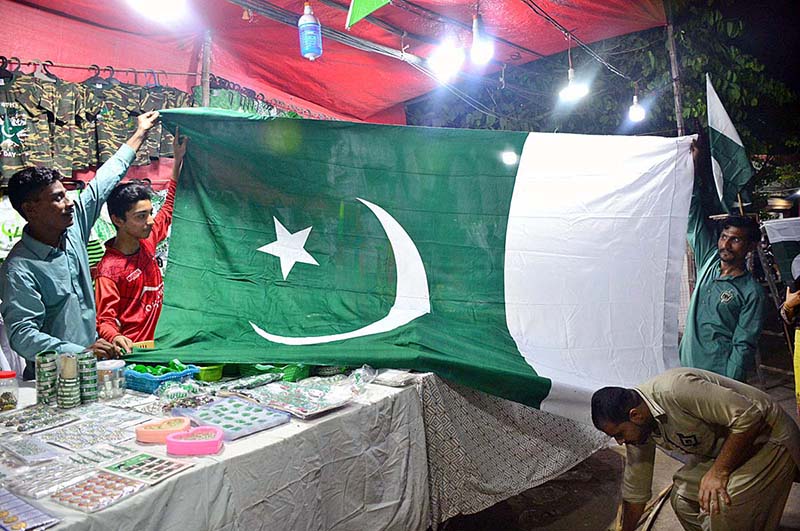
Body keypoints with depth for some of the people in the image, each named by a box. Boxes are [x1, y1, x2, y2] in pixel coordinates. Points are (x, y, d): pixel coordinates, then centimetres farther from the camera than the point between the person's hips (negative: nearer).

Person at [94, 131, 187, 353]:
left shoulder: (147, 242, 6)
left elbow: (169, 207, 20)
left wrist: (178, 160, 19)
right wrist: (115, 339, -38)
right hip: (131, 352, -6)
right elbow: (105, 320, -15)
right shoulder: (109, 269, -14)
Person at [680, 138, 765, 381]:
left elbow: (744, 347, -11)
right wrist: (696, 168, 6)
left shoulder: (751, 292, -8)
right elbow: (696, 214, 8)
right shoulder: (709, 262, 6)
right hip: (688, 367, 5)